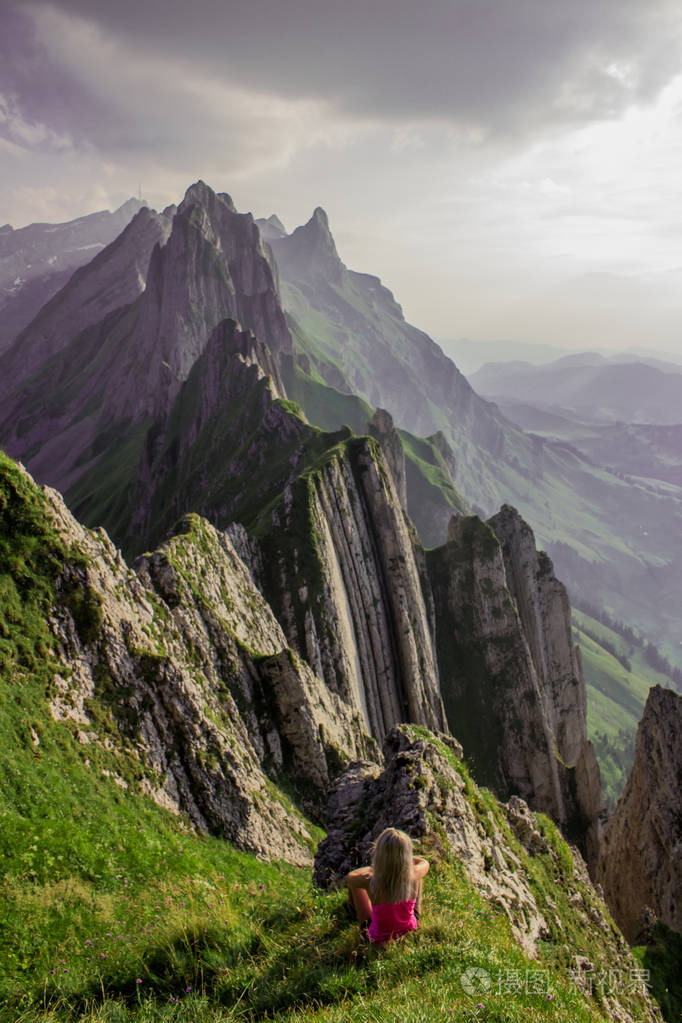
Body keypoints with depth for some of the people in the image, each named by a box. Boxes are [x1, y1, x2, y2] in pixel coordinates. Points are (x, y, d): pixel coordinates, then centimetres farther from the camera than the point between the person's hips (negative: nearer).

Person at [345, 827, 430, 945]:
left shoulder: (370, 881, -35)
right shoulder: (413, 876, -30)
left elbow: (348, 877, -8)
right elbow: (425, 863, -2)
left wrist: (373, 867, 5)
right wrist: (401, 857, 8)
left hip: (378, 939, -1)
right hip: (409, 930, 2)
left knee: (353, 879, 17)